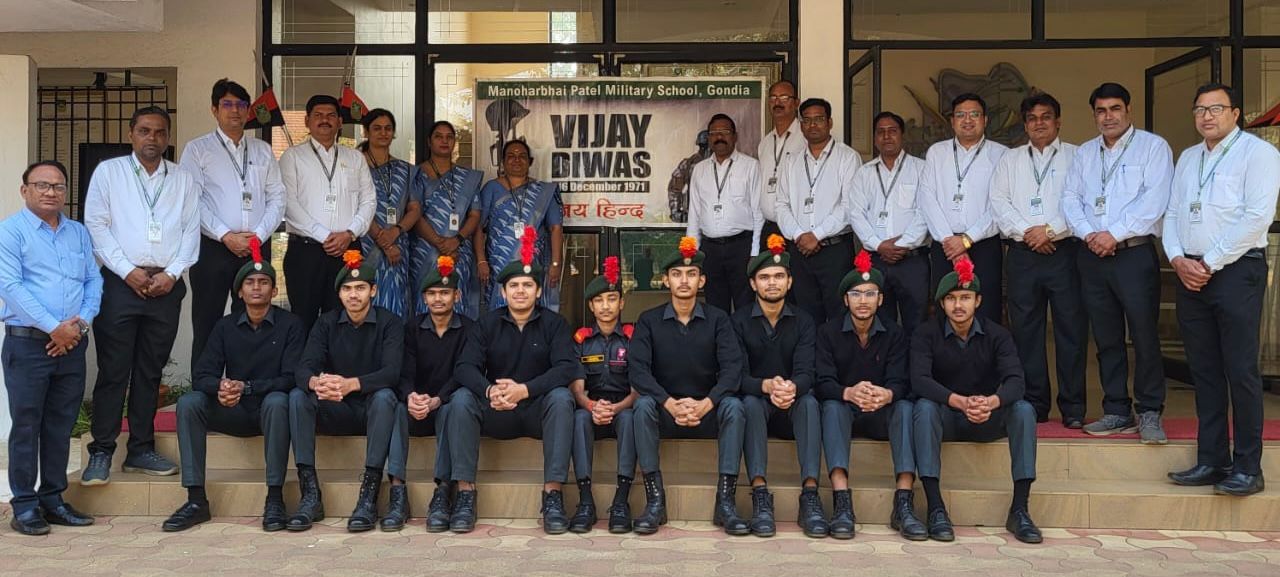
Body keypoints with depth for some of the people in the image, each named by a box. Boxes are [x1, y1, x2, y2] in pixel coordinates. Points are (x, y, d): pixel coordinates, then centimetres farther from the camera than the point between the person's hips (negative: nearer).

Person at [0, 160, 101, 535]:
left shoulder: (79, 233, 15)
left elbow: (94, 281, 11)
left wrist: (80, 322, -6)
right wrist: (54, 328, -14)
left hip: (73, 344, 5)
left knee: (61, 425, 9)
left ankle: (53, 499, 18)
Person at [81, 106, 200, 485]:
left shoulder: (184, 179, 13)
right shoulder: (108, 172, 7)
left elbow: (191, 231, 7)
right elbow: (96, 225, 0)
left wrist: (172, 272, -6)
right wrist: (127, 270, -9)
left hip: (166, 285, 2)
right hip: (120, 283, -2)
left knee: (150, 371, 8)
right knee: (113, 371, -2)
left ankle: (141, 450, 16)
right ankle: (101, 453, 5)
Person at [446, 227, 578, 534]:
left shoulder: (553, 323, 0)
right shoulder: (487, 323, 4)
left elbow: (566, 367, -15)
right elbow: (464, 367, -8)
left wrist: (524, 390, -29)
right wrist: (489, 390, -30)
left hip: (537, 409, -1)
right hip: (495, 412, 2)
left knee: (561, 397, -32)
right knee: (461, 399, -24)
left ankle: (553, 494, -30)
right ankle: (465, 493, -24)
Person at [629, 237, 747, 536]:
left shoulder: (718, 319, 3)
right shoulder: (649, 320, 2)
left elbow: (733, 367, -10)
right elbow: (637, 368, -11)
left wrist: (706, 403, -27)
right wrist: (670, 403, -27)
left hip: (708, 410, 0)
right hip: (665, 410, 0)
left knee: (733, 405, -30)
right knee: (643, 404, -30)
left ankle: (725, 502, -27)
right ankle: (655, 500, -26)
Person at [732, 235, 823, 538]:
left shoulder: (803, 321, 3)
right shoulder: (739, 321, -2)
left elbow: (806, 373, -11)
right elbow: (738, 376, -12)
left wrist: (792, 387, -37)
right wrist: (767, 386, -34)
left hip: (791, 407, 1)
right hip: (756, 403, -1)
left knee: (809, 402, -32)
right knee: (751, 402, -35)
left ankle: (810, 495, -39)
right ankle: (760, 496, -41)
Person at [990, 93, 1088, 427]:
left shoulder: (1076, 157, 9)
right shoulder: (1010, 160, 18)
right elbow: (999, 203, 7)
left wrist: (1050, 230, -12)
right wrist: (1025, 232, -6)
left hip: (1065, 252, -2)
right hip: (1022, 254, 3)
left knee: (1071, 329, -2)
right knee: (1026, 330, 3)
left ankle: (1072, 408, 5)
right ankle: (1034, 405, 11)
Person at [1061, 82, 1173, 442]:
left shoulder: (1152, 147, 2)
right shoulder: (1083, 153, 17)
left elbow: (1154, 201, -10)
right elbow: (1070, 198, 9)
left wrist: (1114, 234, -15)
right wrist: (1088, 234, -8)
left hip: (1134, 253, -4)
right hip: (1091, 255, 5)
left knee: (1144, 336, -5)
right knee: (1107, 339, 8)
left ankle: (1149, 413, 6)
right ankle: (1117, 412, 15)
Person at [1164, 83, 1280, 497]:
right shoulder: (1187, 158, 18)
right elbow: (1171, 214, 16)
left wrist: (1210, 264, -13)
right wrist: (1178, 259, -2)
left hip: (1236, 271, -6)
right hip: (1190, 273, 6)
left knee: (1241, 370, -4)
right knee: (1204, 370, 8)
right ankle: (1211, 461, 15)